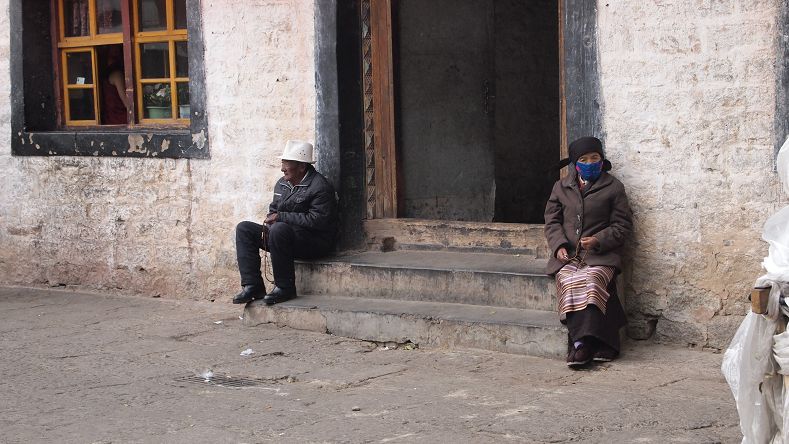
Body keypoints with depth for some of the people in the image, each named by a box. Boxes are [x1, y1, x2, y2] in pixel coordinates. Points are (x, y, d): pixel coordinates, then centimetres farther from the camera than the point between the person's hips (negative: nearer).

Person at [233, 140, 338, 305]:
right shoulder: (282, 183, 13)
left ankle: (284, 288, -25)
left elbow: (317, 220, -23)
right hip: (286, 236, 9)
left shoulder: (320, 187, -14)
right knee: (244, 228, -2)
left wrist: (281, 217, -21)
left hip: (315, 242, -9)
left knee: (279, 229, -37)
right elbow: (273, 210, 22)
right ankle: (252, 286, -11)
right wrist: (268, 223, -3)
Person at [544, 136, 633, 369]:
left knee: (591, 280, -33)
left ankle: (579, 343, -36)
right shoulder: (561, 187, 18)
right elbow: (552, 221, 16)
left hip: (600, 255, -2)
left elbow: (623, 224, 6)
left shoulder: (613, 187, 10)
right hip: (567, 255, 2)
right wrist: (559, 245, -4)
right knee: (569, 282, -30)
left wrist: (598, 241, -11)